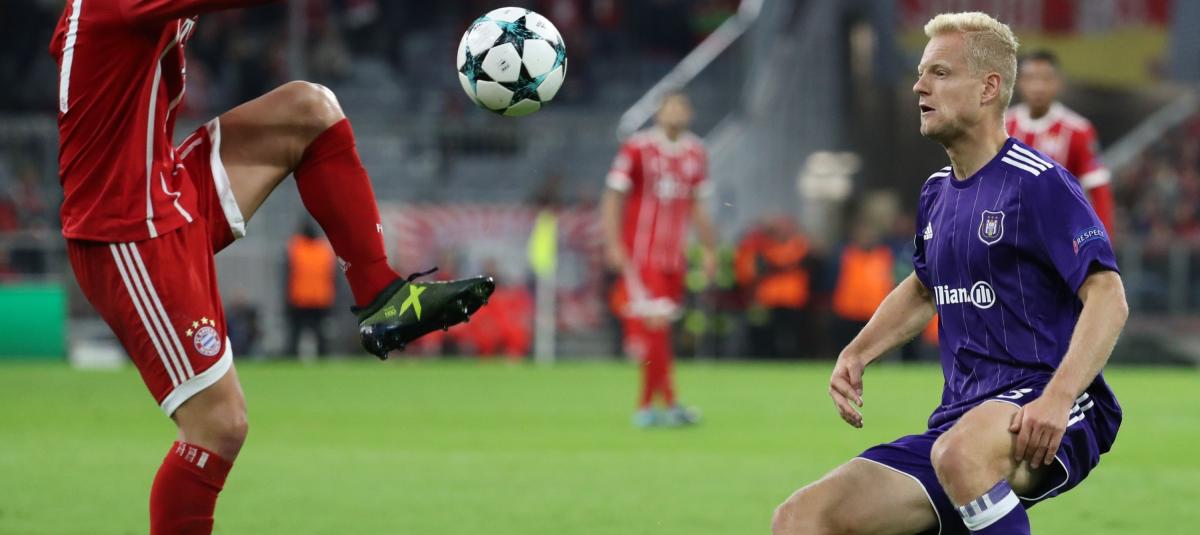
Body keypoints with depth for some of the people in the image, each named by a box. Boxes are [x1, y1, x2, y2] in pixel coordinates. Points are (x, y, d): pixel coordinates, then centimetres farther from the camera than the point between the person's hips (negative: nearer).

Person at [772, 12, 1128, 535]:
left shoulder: (1038, 182, -8)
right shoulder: (937, 193, 17)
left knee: (960, 451, -43)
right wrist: (856, 354, 20)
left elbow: (1108, 297, -17)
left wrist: (1057, 398, -30)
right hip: (958, 421, 8)